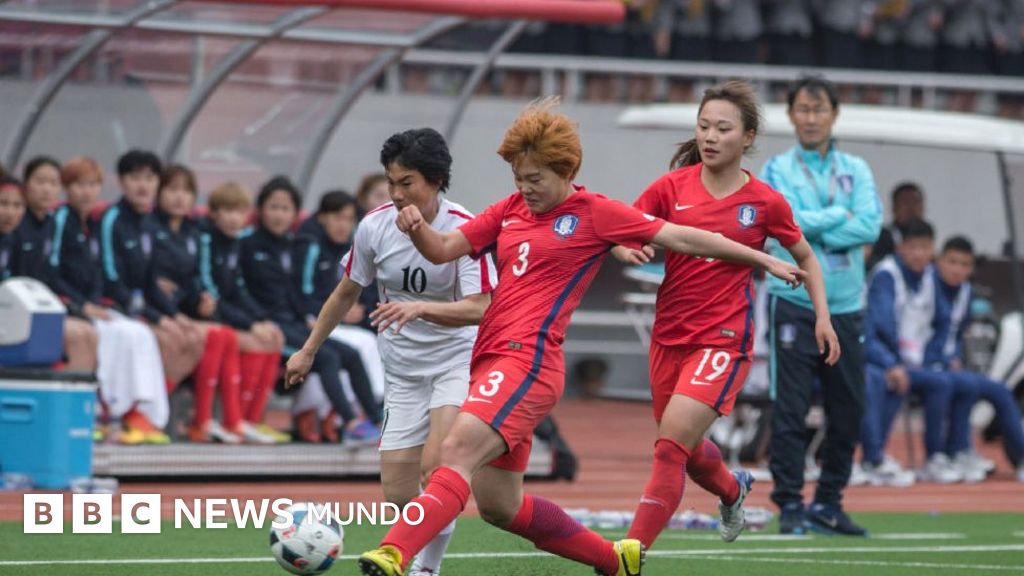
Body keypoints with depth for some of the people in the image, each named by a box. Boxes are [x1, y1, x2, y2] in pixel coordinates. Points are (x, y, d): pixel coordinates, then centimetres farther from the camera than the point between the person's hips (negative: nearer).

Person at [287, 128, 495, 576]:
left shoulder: (464, 229, -17)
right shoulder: (375, 227, -4)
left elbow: (478, 308, -24)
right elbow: (347, 291, 13)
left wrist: (420, 308, -39)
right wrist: (309, 350, 20)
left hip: (457, 360, -4)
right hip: (403, 371, 4)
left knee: (435, 468, -25)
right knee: (398, 496, -2)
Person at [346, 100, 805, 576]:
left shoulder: (595, 213, 2)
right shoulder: (511, 210, 19)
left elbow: (682, 238, 5)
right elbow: (443, 250, 17)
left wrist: (764, 260, 7)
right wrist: (417, 227, -6)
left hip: (528, 359, -8)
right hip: (490, 358, 8)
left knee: (457, 451, -28)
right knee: (498, 505, 11)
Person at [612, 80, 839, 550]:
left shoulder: (765, 203, -3)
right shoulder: (671, 188, 0)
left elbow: (805, 257, 12)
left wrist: (823, 317, 5)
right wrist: (629, 249, -21)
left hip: (724, 339, -4)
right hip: (670, 335, 4)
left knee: (671, 445, -19)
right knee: (686, 450, 19)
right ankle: (733, 489, 54)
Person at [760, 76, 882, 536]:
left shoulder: (855, 170, 11)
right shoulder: (777, 170, 3)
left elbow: (870, 225, -5)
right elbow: (791, 221, -14)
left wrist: (815, 230, -11)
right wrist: (842, 215, -6)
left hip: (845, 308, 4)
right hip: (794, 304, -4)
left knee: (848, 411, 5)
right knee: (790, 409, -7)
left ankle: (828, 503, 15)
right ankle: (789, 503, -2)